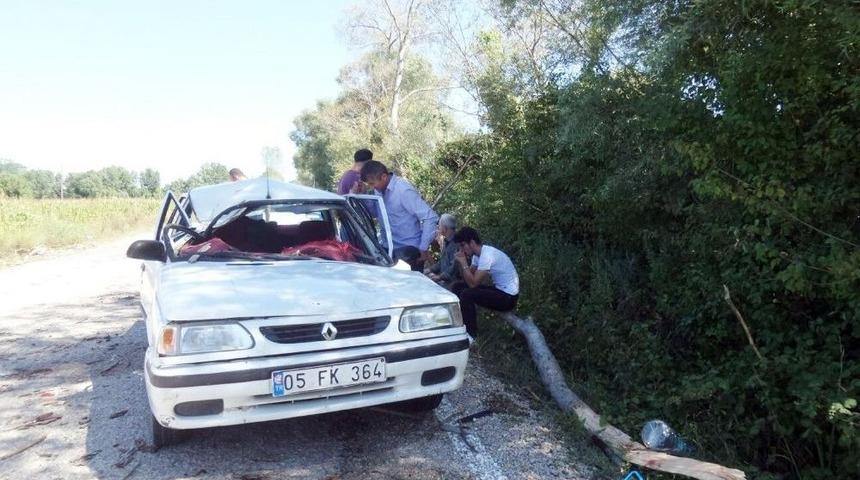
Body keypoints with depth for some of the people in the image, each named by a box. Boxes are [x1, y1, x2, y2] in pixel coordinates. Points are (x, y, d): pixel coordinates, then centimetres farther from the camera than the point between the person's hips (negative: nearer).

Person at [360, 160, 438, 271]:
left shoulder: (404, 191, -21)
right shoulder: (380, 190, 3)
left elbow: (431, 218, -22)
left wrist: (423, 249, -19)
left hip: (409, 250, -8)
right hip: (391, 249, 8)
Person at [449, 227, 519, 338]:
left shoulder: (487, 255, -24)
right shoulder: (478, 254, 5)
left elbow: (473, 283, -27)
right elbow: (467, 279, 8)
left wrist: (463, 262, -20)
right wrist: (461, 263, -6)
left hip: (508, 297, -10)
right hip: (498, 290, 10)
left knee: (466, 294, -25)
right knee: (457, 287, 5)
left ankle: (471, 335, -10)